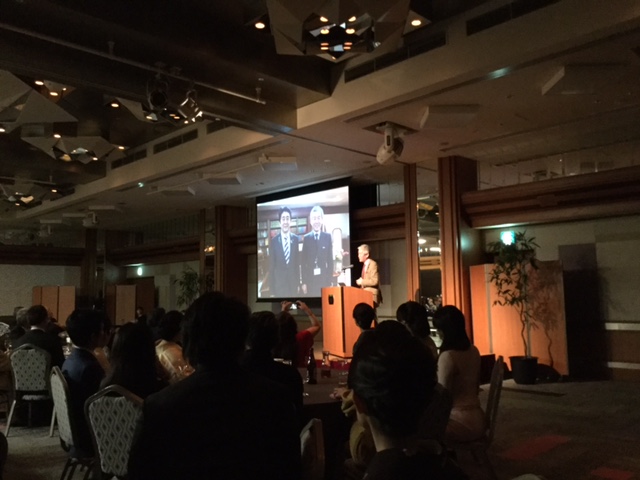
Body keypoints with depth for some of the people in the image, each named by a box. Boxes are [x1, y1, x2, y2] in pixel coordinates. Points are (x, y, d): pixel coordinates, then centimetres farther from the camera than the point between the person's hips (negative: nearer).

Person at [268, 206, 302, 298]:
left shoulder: (296, 239, 1)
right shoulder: (274, 241, -5)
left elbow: (297, 263, 8)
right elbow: (271, 267, -2)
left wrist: (298, 283, 8)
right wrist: (271, 291, -3)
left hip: (293, 283, 2)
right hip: (279, 285, -2)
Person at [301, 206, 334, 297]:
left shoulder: (328, 237, 2)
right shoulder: (306, 238, 2)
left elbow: (330, 260, 2)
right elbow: (303, 261, 3)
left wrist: (330, 280, -2)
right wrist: (304, 282, -1)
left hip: (324, 278, 0)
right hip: (310, 278, 0)